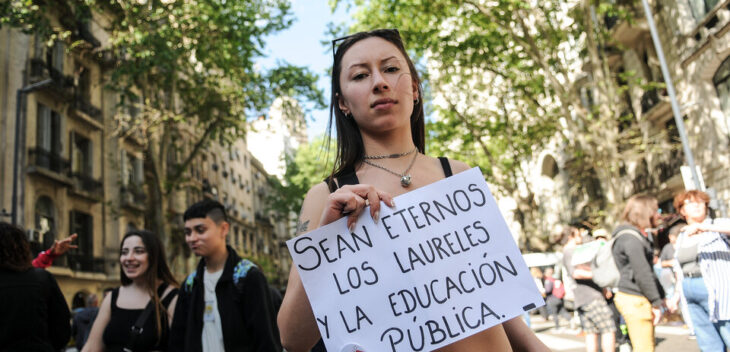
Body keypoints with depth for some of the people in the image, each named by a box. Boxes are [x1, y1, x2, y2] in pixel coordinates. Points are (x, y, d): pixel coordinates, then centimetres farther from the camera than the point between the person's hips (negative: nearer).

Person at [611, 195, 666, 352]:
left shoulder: (639, 236, 19)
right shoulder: (631, 238, -14)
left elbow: (649, 271, 23)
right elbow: (642, 274, -18)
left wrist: (660, 297, 19)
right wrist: (656, 303, -14)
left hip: (640, 299, 10)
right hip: (635, 301, -10)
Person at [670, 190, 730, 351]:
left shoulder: (717, 225, -2)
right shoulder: (682, 237, 16)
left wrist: (704, 227, -38)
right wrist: (677, 294, 17)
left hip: (717, 291, -6)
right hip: (691, 295, 6)